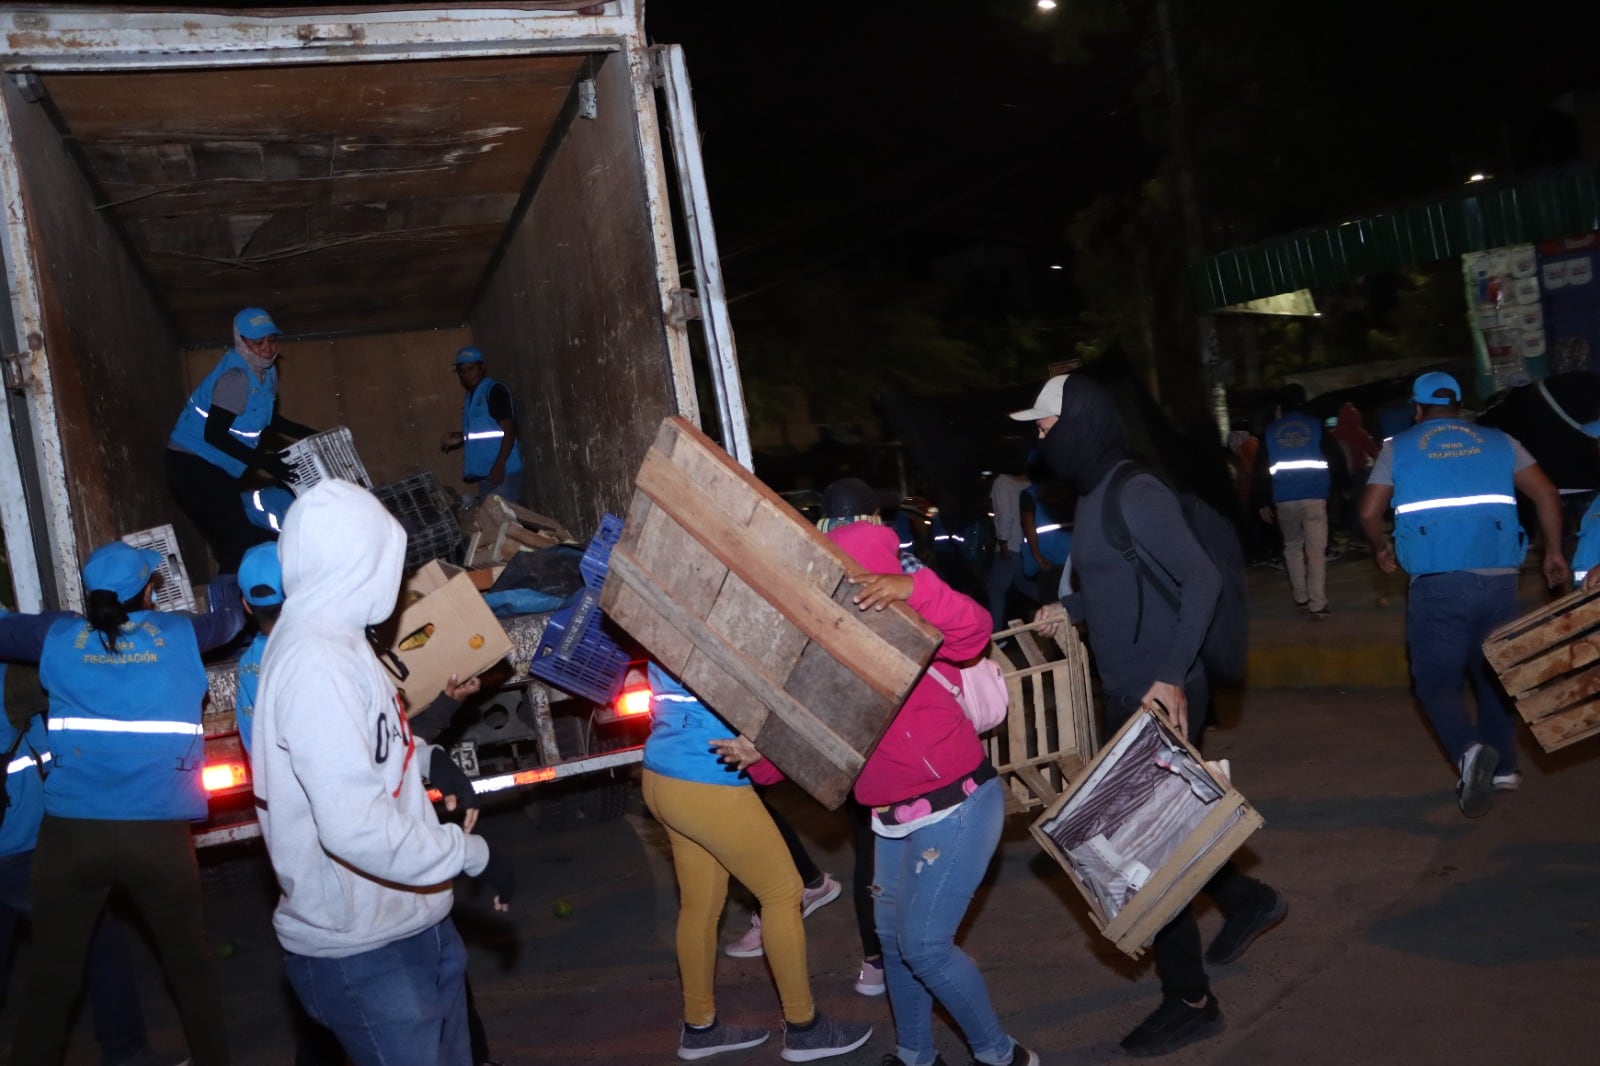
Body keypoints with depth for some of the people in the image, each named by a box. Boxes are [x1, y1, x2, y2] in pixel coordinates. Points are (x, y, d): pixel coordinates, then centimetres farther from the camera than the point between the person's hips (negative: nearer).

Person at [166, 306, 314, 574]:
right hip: (193, 465, -9)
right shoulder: (236, 376, -22)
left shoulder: (267, 371, 6)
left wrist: (311, 436, 6)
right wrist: (262, 461, -29)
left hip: (221, 469, 9)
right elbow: (214, 434, -26)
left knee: (236, 540, 10)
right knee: (241, 541, -15)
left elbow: (269, 420, 19)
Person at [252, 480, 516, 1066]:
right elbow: (357, 828, -31)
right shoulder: (317, 663, -26)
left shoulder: (331, 642, 7)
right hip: (363, 952, -10)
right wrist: (471, 853, -20)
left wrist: (425, 757, 4)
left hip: (413, 922, 10)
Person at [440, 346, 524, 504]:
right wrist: (458, 438, 13)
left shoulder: (495, 391, -9)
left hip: (502, 470, -9)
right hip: (484, 472, 9)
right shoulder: (471, 397, 18)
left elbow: (509, 430, -17)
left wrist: (499, 465, -24)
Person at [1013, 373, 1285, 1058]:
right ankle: (1247, 901, 43)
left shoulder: (1136, 494, -18)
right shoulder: (1092, 498, 10)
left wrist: (1172, 678, -26)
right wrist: (1071, 609, 10)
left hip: (1162, 696, -9)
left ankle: (1189, 1002, 15)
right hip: (1124, 694, 9)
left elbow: (1202, 580, -22)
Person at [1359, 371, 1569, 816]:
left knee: (1437, 682, 6)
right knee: (1495, 674, 20)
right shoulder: (1498, 441, 13)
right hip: (1498, 578, 3)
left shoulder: (1398, 447, 8)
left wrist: (1381, 548, 24)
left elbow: (1369, 513, 4)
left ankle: (1470, 750, -20)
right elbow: (1546, 494, 6)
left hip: (1436, 583, -2)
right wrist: (1554, 552, 16)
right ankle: (1502, 766, 25)